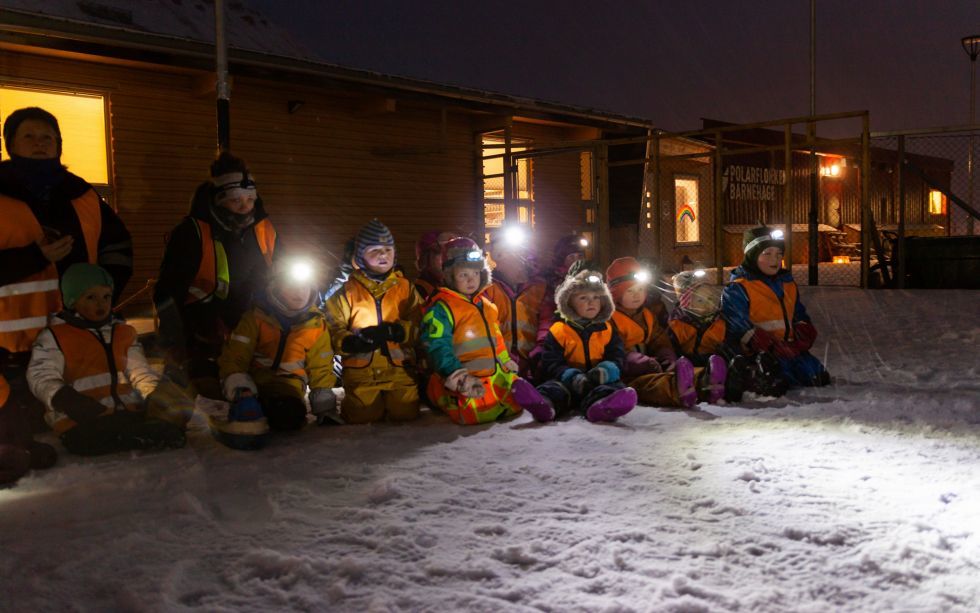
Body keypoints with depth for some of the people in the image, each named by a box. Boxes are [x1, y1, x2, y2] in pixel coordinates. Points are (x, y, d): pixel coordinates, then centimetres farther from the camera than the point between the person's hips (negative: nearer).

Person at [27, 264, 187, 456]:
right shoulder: (54, 336, 6)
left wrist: (155, 393, -7)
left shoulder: (124, 332, 20)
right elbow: (43, 379, -3)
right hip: (81, 422, -3)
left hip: (129, 414, 4)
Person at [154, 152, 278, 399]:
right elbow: (168, 289, -11)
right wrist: (173, 341, -11)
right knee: (210, 395, -14)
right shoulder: (193, 234, -14)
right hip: (199, 339, -5)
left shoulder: (264, 232, 1)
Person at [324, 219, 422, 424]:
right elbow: (332, 328, -1)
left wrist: (395, 331, -19)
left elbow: (418, 325, -1)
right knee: (363, 419, -10)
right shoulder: (347, 291, 5)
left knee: (406, 415, -9)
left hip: (399, 370, 1)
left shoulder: (404, 287, 9)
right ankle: (350, 402, 22)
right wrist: (350, 342, -21)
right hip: (361, 373, -1)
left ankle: (392, 400, 23)